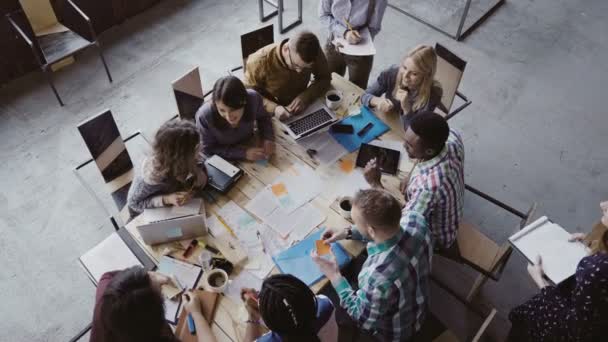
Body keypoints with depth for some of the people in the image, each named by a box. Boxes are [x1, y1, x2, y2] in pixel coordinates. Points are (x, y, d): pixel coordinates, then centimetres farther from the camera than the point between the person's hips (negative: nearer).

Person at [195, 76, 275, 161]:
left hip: (249, 146, 3)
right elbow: (209, 149, -18)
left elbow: (263, 117, -1)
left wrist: (267, 138, -17)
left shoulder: (253, 99, -24)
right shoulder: (204, 116, -32)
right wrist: (244, 153, -26)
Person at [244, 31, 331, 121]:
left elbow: (324, 78, -5)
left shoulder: (314, 52, -18)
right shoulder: (260, 61, -26)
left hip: (300, 112, 2)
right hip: (270, 116, -2)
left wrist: (305, 97, -23)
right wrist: (273, 108, -34)